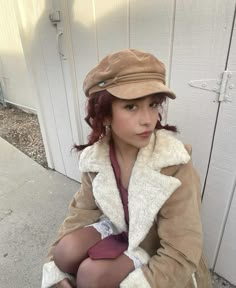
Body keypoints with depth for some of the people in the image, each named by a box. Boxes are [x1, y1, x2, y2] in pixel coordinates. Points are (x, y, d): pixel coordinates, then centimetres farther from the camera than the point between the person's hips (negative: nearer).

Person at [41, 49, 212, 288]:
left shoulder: (175, 167, -32)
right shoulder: (95, 157, -17)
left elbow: (180, 256, -25)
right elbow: (82, 211, -4)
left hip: (157, 251, -3)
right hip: (118, 229, 4)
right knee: (67, 250, -18)